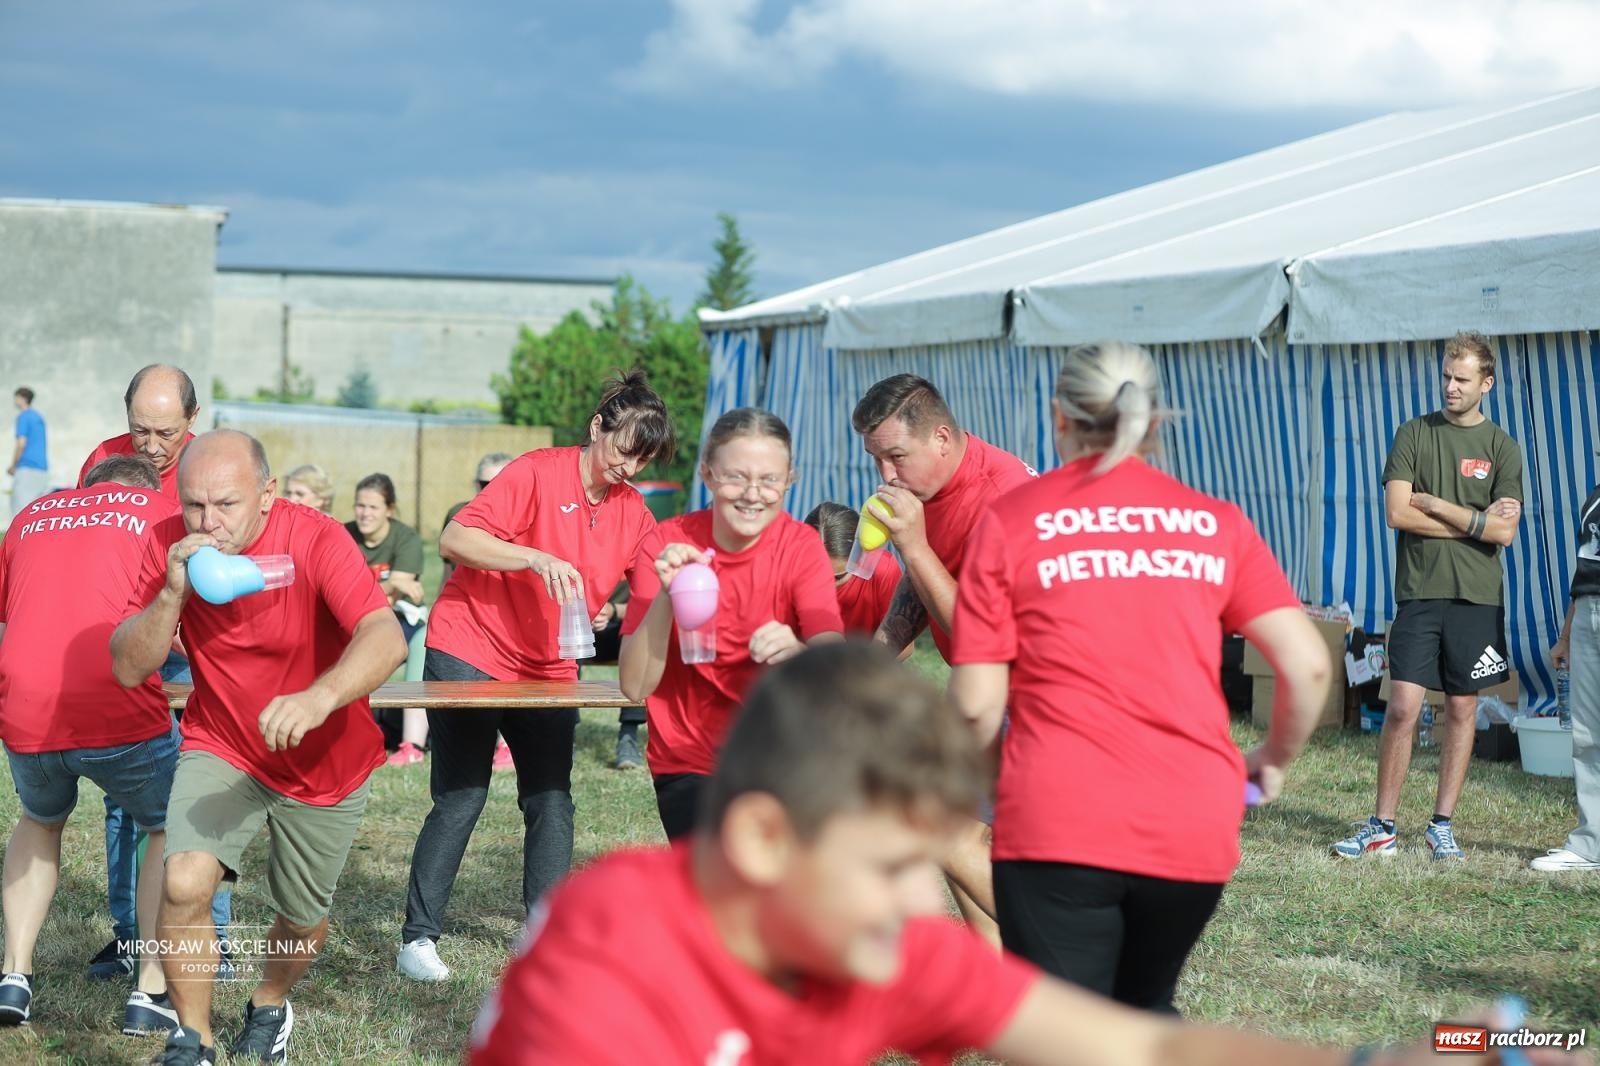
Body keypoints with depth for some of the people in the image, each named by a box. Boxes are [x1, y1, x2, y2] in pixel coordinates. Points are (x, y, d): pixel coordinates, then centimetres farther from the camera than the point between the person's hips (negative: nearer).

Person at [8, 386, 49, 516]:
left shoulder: (23, 417, -6)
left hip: (27, 468, -8)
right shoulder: (39, 417, 19)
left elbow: (22, 443, -15)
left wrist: (13, 466, -6)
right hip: (43, 468, 8)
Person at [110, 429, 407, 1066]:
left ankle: (269, 1006, 50)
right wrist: (173, 592, -32)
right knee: (185, 883, -24)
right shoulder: (171, 546, -15)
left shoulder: (315, 540, -27)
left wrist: (320, 697, -59)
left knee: (304, 920, 15)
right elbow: (128, 669, -15)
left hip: (324, 763, -1)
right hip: (221, 750, 1)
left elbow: (386, 638, -41)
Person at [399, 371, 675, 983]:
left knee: (552, 803, 0)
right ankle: (418, 937, 3)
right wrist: (536, 558, -32)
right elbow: (454, 539, -21)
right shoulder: (539, 473, -13)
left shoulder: (633, 513, 5)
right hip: (470, 652, -5)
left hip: (550, 670, 5)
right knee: (460, 799, -5)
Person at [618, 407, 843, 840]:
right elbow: (635, 686, -16)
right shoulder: (666, 547, -10)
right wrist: (666, 595, -30)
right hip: (690, 767, -1)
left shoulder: (801, 546, -8)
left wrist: (798, 654, -42)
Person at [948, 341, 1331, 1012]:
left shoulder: (1010, 521, 3)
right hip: (1195, 827, 3)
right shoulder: (1214, 522, 9)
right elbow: (1307, 665, 1)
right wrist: (1273, 763, 19)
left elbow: (977, 702, -1)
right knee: (1146, 1012, 25)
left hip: (1057, 825, -3)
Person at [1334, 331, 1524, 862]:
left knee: (1462, 708, 5)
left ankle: (1442, 824, 15)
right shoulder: (1414, 434, 6)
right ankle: (1382, 828, 1)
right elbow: (1397, 513, -5)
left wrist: (1434, 505, -8)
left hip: (1477, 597, 1)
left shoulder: (1502, 448, 4)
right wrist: (1474, 520, -5)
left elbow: (1504, 531, -6)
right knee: (1403, 707, -6)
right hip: (1419, 591, -1)